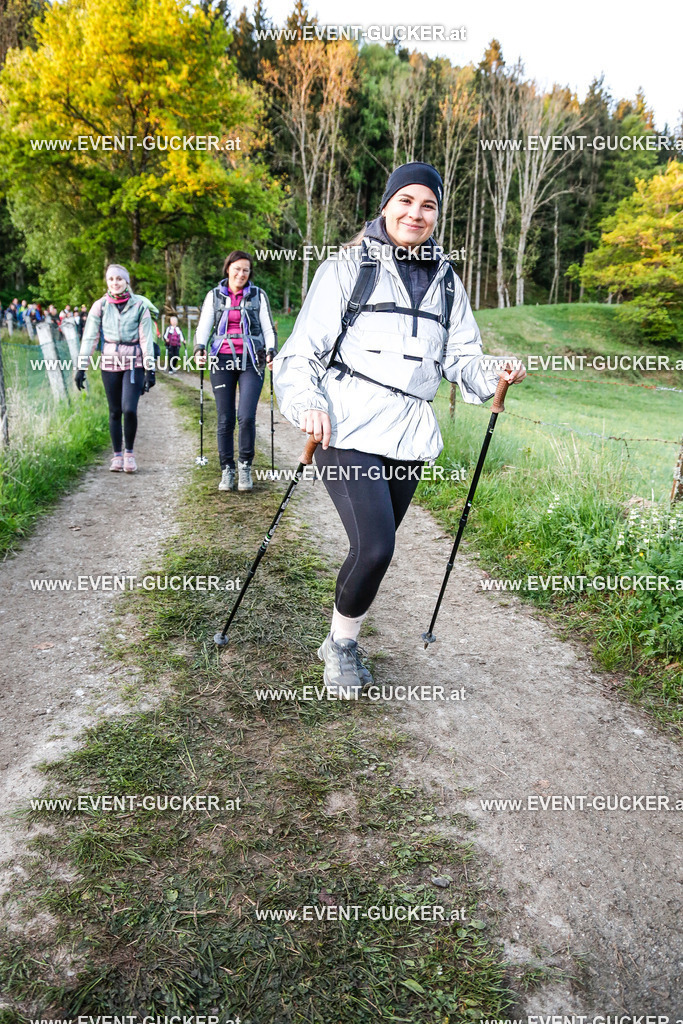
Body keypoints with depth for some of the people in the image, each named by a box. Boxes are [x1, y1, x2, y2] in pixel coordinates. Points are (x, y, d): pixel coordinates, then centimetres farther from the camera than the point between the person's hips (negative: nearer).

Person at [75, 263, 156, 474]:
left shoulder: (139, 305, 0)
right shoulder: (100, 306, 3)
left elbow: (146, 338, -1)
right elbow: (89, 337, 4)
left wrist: (150, 369, -5)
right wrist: (81, 367, -1)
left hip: (134, 362, -2)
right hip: (110, 362, 2)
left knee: (129, 409, -14)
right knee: (115, 412, 5)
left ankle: (129, 453, 6)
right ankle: (117, 456, 16)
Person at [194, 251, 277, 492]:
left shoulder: (258, 295, 10)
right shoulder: (214, 295, 12)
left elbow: (268, 327, 7)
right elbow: (204, 326, 5)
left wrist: (271, 351, -11)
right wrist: (199, 348, -13)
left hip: (251, 361, -1)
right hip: (223, 361, 1)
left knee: (246, 416, -14)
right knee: (225, 419, 0)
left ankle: (245, 466, 4)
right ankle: (227, 471, 10)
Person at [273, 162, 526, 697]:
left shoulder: (446, 280, 18)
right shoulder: (348, 266, 3)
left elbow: (462, 355, 18)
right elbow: (302, 351, -2)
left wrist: (493, 377, -4)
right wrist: (308, 404, -20)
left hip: (410, 433, 5)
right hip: (350, 426, -5)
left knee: (376, 547, 10)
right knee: (374, 546, -18)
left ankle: (340, 643, 33)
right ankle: (342, 643, 10)